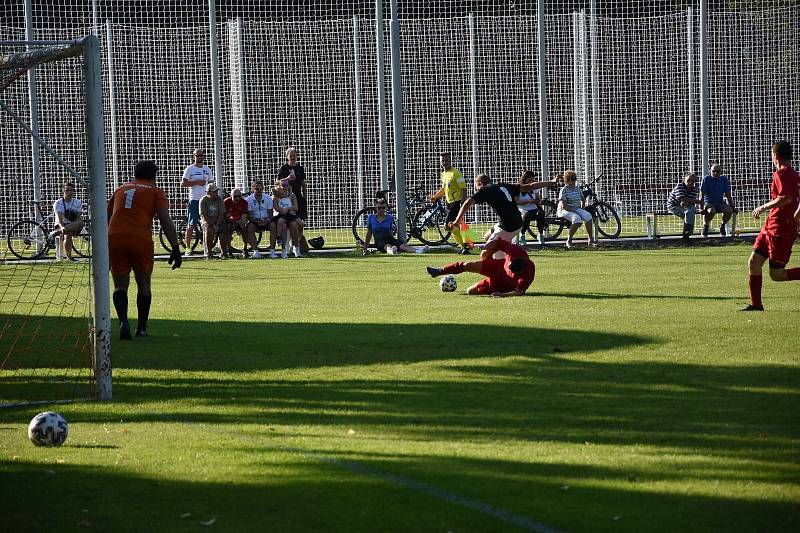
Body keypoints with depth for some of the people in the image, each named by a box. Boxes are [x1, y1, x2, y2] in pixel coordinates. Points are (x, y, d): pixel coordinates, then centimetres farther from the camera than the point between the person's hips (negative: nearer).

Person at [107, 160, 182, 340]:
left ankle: (123, 321, -12)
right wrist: (175, 248, -2)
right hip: (141, 240, -2)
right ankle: (141, 328, 17)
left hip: (114, 238, 2)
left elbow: (106, 218, 29)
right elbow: (166, 221, 1)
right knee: (143, 285, 15)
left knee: (120, 285, 10)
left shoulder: (121, 189, 25)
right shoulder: (155, 191, 13)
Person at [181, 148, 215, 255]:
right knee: (191, 224, -6)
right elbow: (183, 183, -7)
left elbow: (211, 183, 19)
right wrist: (196, 182, -14)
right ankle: (188, 248, -3)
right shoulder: (190, 169, 0)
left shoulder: (207, 169, 15)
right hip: (194, 199, -5)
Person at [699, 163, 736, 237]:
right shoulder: (706, 179, -6)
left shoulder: (724, 180, 5)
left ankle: (722, 226, 0)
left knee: (729, 210, -27)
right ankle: (705, 227, -12)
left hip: (720, 203, 4)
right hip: (708, 203, -4)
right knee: (711, 211, -39)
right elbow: (702, 195, -8)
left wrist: (732, 206, 5)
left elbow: (728, 195, 11)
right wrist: (701, 208, -17)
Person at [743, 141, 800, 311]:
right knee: (753, 263, 8)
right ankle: (756, 304, 12)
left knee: (776, 275, -6)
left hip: (780, 230, -10)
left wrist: (763, 207, -17)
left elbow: (786, 198, -28)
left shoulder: (781, 174, -15)